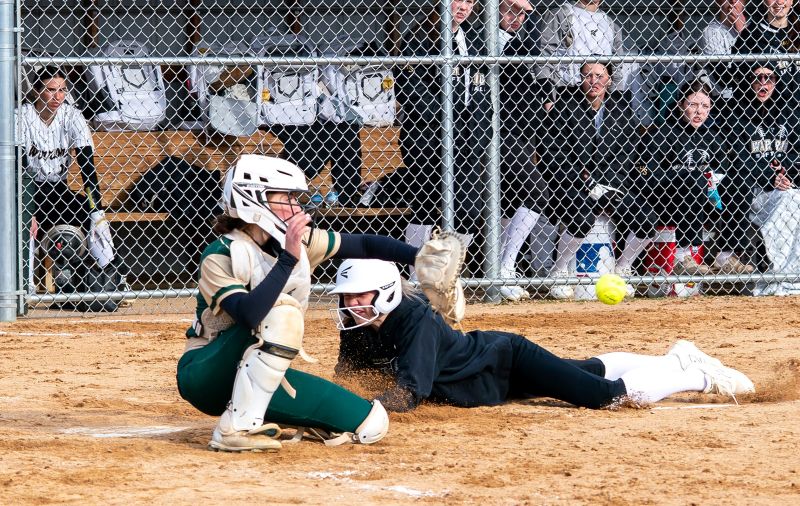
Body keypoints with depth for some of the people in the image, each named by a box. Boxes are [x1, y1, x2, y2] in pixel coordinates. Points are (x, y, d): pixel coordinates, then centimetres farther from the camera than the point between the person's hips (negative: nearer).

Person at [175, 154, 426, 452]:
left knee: (371, 423, -8)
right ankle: (237, 428, -28)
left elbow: (365, 245, 3)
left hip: (263, 376, 6)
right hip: (205, 377, -6)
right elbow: (249, 315, -36)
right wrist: (288, 260, -37)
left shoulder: (298, 241, -1)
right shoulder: (221, 256, -20)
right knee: (281, 312, -34)